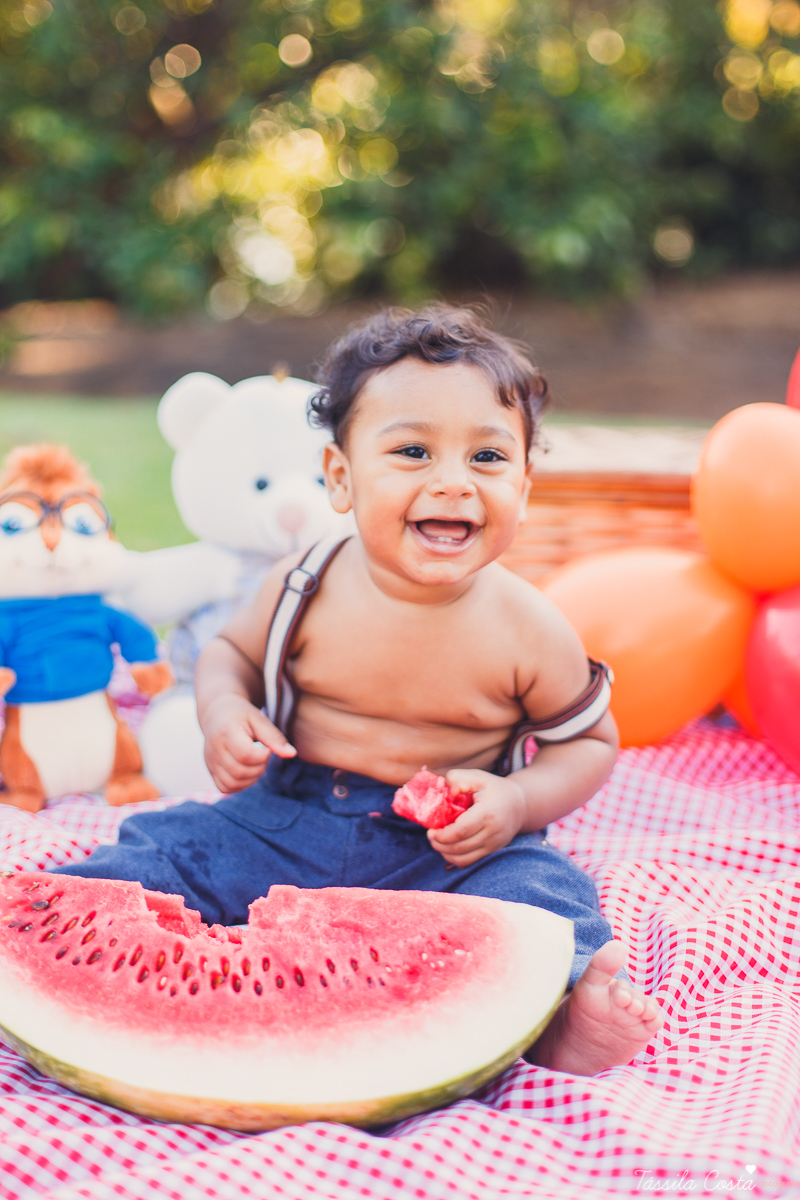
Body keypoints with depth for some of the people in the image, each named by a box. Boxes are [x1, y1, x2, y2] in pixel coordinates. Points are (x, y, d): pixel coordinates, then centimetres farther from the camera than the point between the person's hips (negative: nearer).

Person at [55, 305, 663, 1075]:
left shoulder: (528, 631, -12)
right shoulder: (303, 590, -8)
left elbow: (589, 740, 3)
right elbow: (231, 651, 12)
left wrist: (516, 802, -17)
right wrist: (224, 712, -12)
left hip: (455, 847, -2)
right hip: (290, 822, 3)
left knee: (535, 895, -30)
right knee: (161, 857, -13)